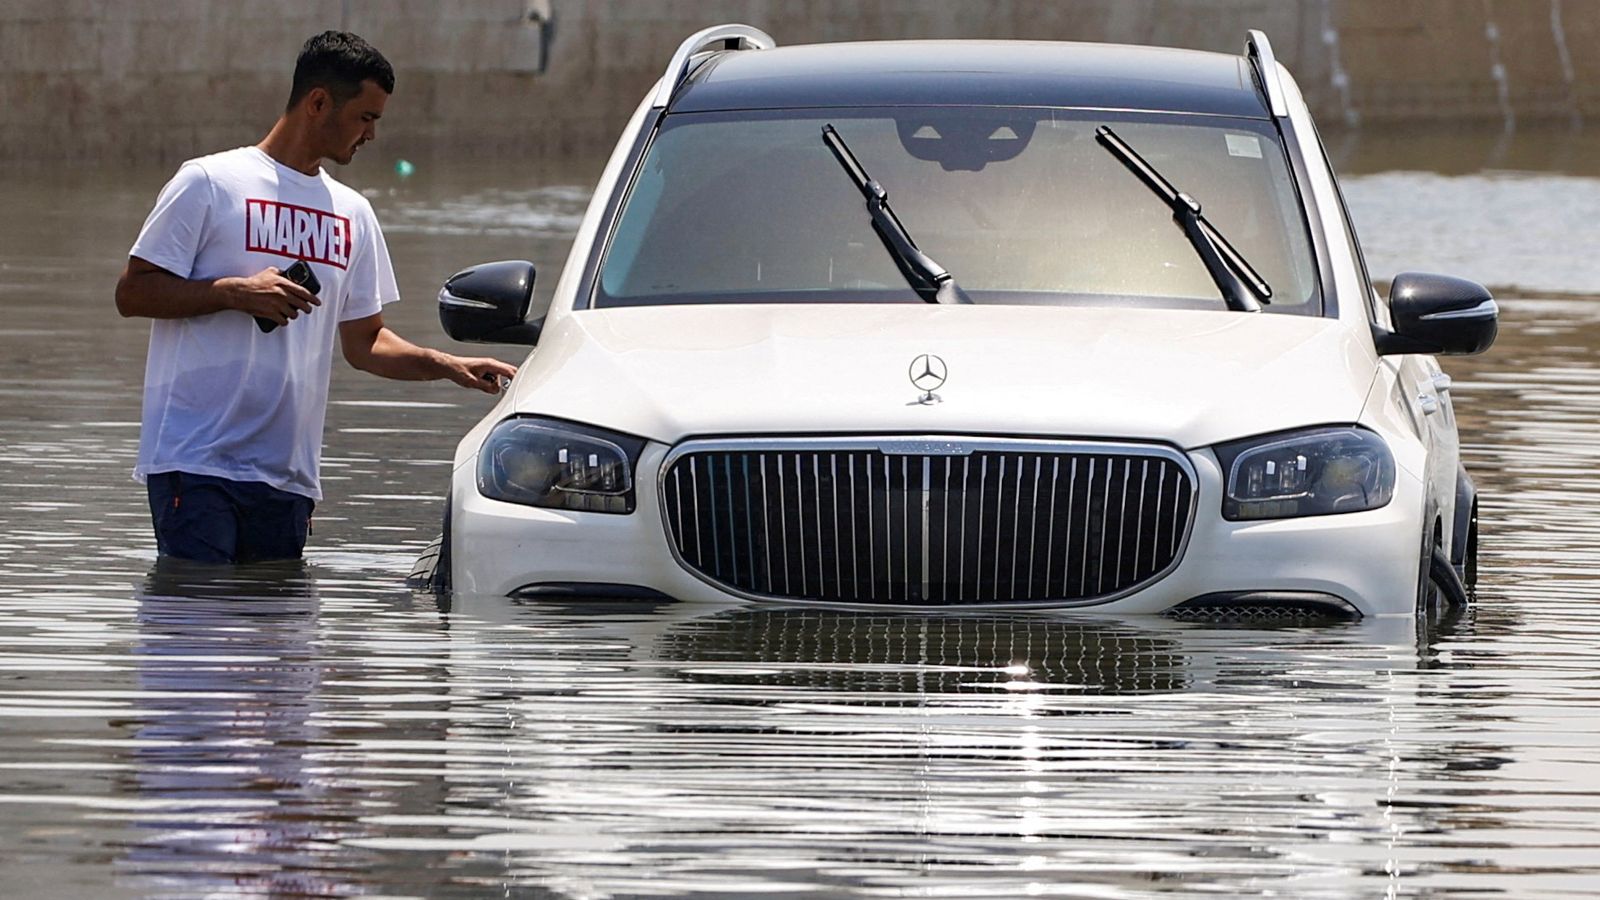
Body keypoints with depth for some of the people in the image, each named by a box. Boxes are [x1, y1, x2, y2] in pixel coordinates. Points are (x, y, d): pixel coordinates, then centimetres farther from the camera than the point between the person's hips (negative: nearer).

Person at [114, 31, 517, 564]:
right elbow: (132, 294, -3)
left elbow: (363, 342, 22)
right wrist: (235, 292, -15)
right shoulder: (210, 183, -1)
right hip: (196, 461, -6)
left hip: (288, 475, 6)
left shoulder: (352, 214, 19)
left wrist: (450, 367, 6)